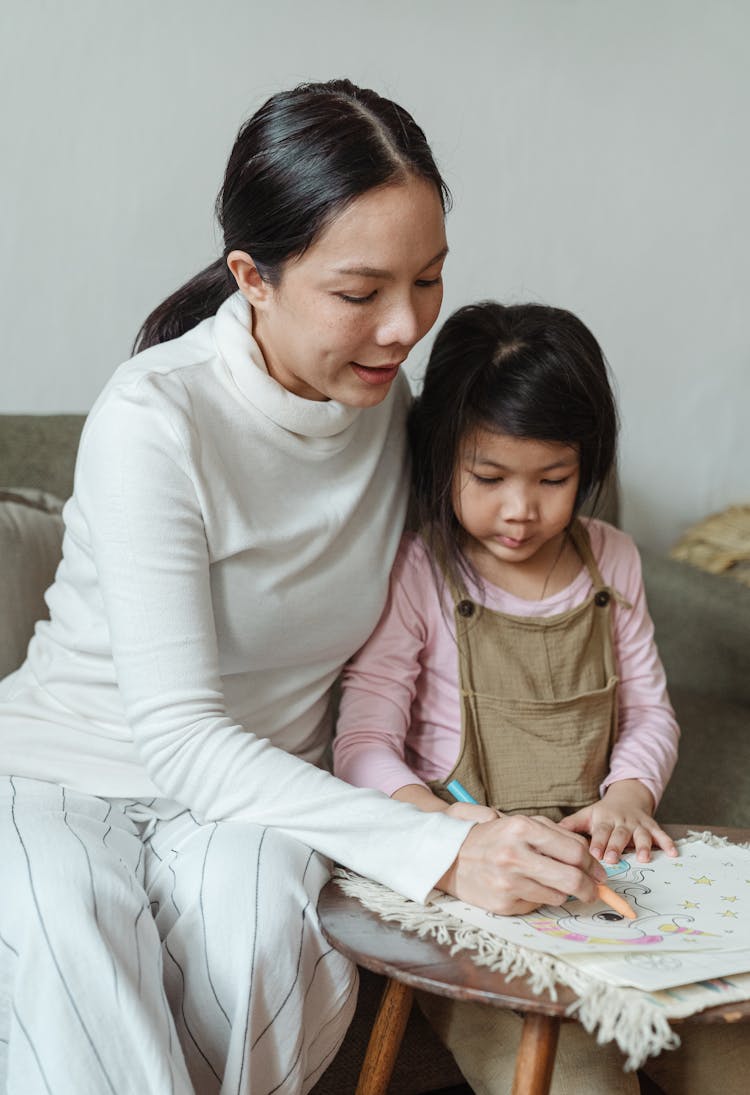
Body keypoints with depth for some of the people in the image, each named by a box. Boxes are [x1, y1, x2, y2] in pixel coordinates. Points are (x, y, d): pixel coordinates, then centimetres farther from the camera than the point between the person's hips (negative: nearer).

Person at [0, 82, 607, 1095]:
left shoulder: (393, 398, -2)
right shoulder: (155, 421, -21)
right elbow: (177, 737, -25)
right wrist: (434, 848, -34)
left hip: (264, 785, 4)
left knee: (263, 926, -31)